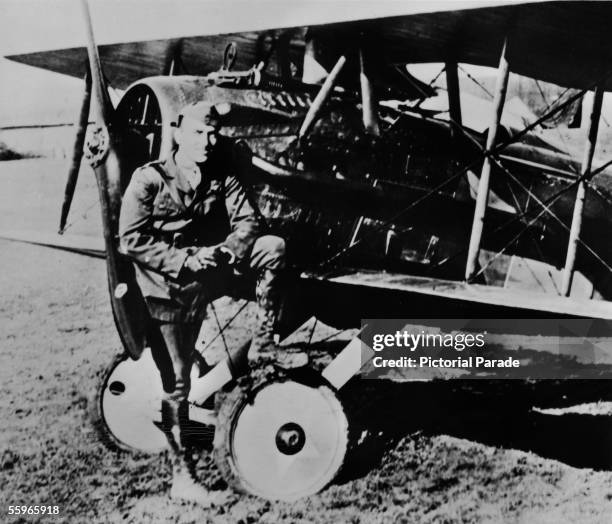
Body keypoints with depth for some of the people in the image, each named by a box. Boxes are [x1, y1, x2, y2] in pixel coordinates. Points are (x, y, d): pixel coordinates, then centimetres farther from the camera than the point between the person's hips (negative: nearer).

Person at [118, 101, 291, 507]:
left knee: (274, 246, -17)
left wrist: (225, 250, -25)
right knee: (176, 381, -4)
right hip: (165, 290, -3)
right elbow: (131, 240, -14)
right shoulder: (149, 180, -7)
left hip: (204, 280, 4)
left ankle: (264, 340, -10)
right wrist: (185, 259, -21)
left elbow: (248, 221, -4)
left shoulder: (223, 179, 4)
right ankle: (183, 477, 7)